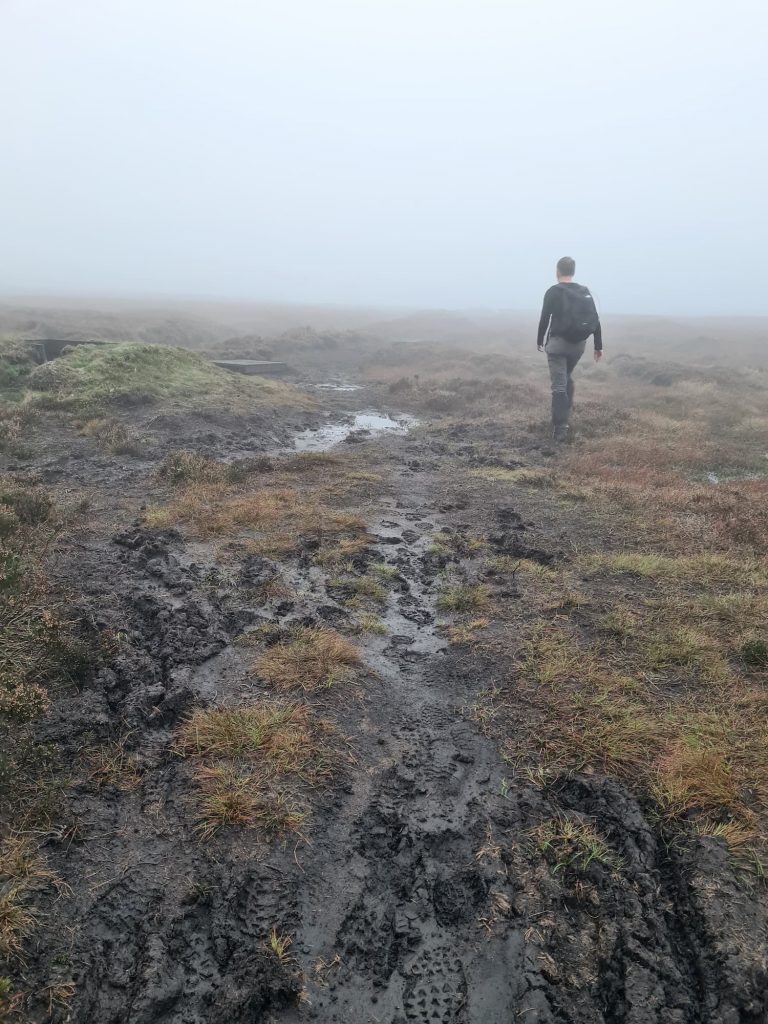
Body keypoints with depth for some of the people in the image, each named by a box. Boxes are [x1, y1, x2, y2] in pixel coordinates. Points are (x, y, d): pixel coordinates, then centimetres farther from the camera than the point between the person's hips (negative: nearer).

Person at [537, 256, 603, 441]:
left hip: (558, 343, -5)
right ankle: (565, 417, 31)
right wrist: (598, 346, 10)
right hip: (579, 344, 5)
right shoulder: (585, 292, 7)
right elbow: (595, 321, 5)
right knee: (567, 378, 27)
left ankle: (560, 428, -13)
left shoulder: (553, 291, -6)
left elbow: (544, 319, -5)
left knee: (559, 386, -7)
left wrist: (539, 341, 10)